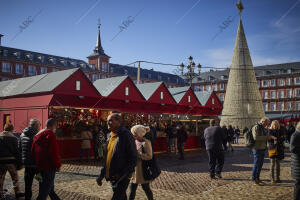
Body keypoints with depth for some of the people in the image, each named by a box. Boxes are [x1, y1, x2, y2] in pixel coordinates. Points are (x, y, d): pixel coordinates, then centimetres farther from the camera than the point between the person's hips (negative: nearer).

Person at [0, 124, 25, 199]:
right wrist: (19, 163, -1)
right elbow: (16, 151, -6)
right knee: (15, 177, 8)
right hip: (10, 161, -3)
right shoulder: (13, 138, -5)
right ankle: (17, 192, 8)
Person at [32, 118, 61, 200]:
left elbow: (33, 151, 18)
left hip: (39, 166, 9)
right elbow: (54, 152, -21)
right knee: (45, 190, -1)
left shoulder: (37, 136, 12)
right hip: (49, 167, -9)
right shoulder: (51, 135, -15)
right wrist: (58, 165, -10)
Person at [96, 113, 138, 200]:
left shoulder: (126, 135, -15)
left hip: (122, 179, -8)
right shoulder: (111, 136, 11)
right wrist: (101, 175, 14)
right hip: (112, 177, 8)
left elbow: (133, 159, -16)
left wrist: (121, 175, -21)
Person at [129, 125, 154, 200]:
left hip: (142, 169, -7)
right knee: (132, 188, 11)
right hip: (134, 168, 7)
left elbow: (149, 156, -22)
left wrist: (137, 154, -25)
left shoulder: (146, 142, -16)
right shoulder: (135, 141, 6)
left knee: (146, 188, 8)